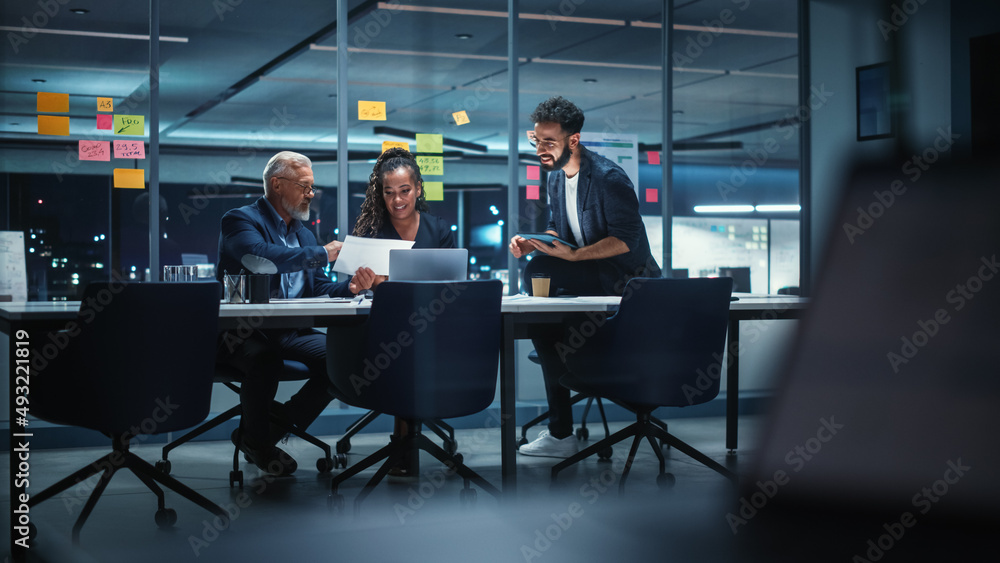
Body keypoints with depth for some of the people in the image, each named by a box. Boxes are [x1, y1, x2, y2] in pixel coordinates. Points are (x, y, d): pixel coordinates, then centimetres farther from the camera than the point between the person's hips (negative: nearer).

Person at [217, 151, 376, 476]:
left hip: (291, 332, 7)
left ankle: (258, 437, -4)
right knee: (264, 357, -40)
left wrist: (350, 287, -7)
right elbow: (260, 256, -26)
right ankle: (257, 441, -8)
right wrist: (322, 253, -19)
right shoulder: (240, 220, -3)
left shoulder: (304, 234, 21)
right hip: (243, 332, -7)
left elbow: (319, 289, 15)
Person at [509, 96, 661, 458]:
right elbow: (558, 231, 15)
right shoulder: (554, 177, 9)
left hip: (627, 279, -8)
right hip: (591, 276, 9)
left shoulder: (608, 178, -18)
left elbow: (626, 240, -21)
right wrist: (532, 244, -7)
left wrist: (572, 255, -30)